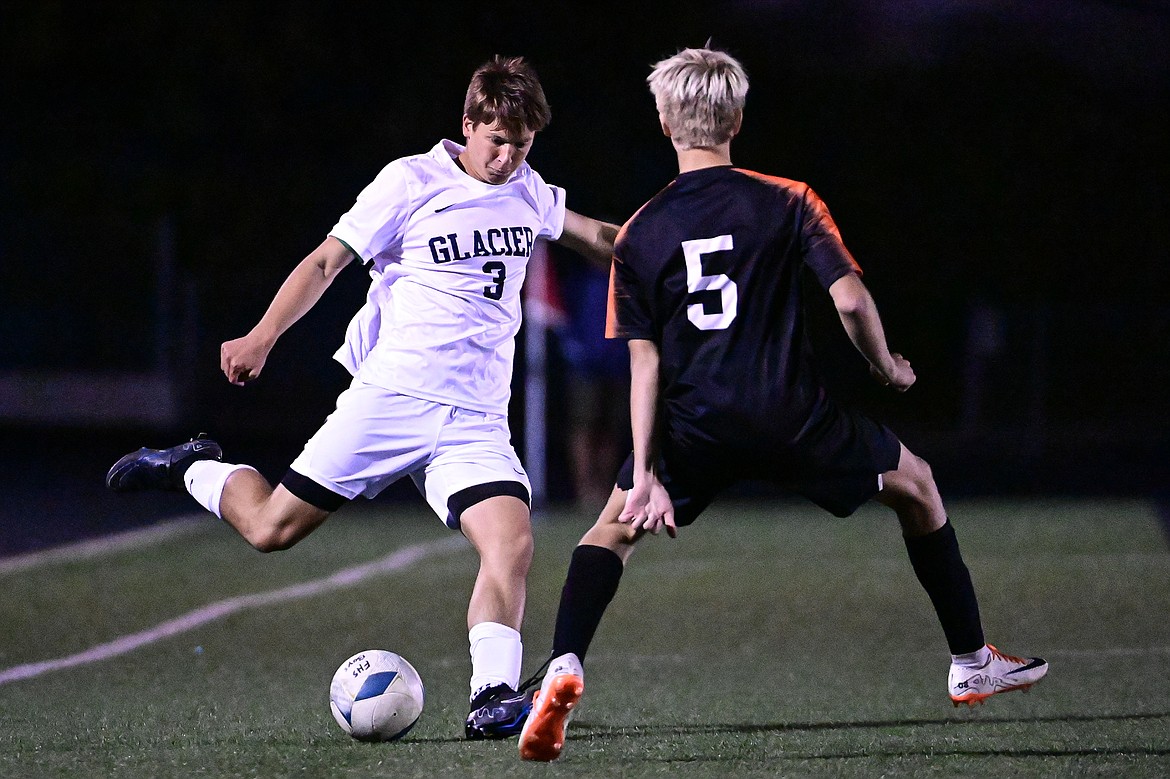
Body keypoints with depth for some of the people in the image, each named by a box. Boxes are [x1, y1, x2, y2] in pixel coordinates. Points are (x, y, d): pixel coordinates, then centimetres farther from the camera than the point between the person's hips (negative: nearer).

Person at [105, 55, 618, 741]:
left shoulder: (527, 192, 13)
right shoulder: (412, 181, -4)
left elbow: (596, 238, 33)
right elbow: (327, 261, -3)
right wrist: (263, 337, -14)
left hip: (476, 421, 4)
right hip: (391, 395, -4)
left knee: (512, 544, -21)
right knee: (271, 528, -3)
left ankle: (492, 698, -24)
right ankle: (197, 471, 27)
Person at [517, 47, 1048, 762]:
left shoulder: (639, 233, 4)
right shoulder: (789, 202, -1)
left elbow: (645, 362, -1)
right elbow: (851, 300, -10)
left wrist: (645, 474, -3)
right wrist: (887, 368, 9)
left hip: (696, 431, 1)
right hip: (793, 421, -1)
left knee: (615, 527, 22)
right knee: (915, 484, 24)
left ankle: (566, 665, -5)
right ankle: (973, 663, 28)